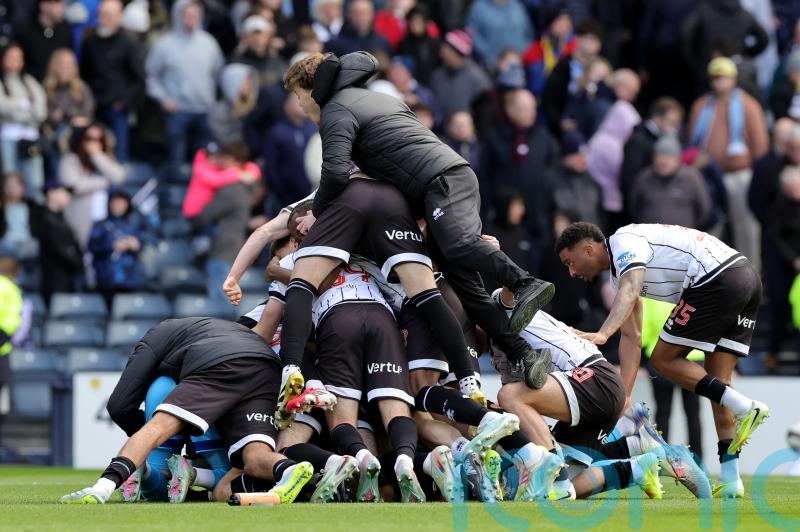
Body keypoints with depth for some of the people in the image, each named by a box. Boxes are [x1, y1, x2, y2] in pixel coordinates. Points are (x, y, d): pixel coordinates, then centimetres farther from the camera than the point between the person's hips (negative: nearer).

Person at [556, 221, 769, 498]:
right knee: (717, 381, 11)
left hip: (718, 277, -10)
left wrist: (602, 334, -36)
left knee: (664, 359, 2)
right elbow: (631, 337, 25)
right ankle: (731, 478, 6)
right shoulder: (620, 271, 26)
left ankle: (744, 407, -10)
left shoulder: (624, 241, -2)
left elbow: (629, 292, -23)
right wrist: (624, 395, 19)